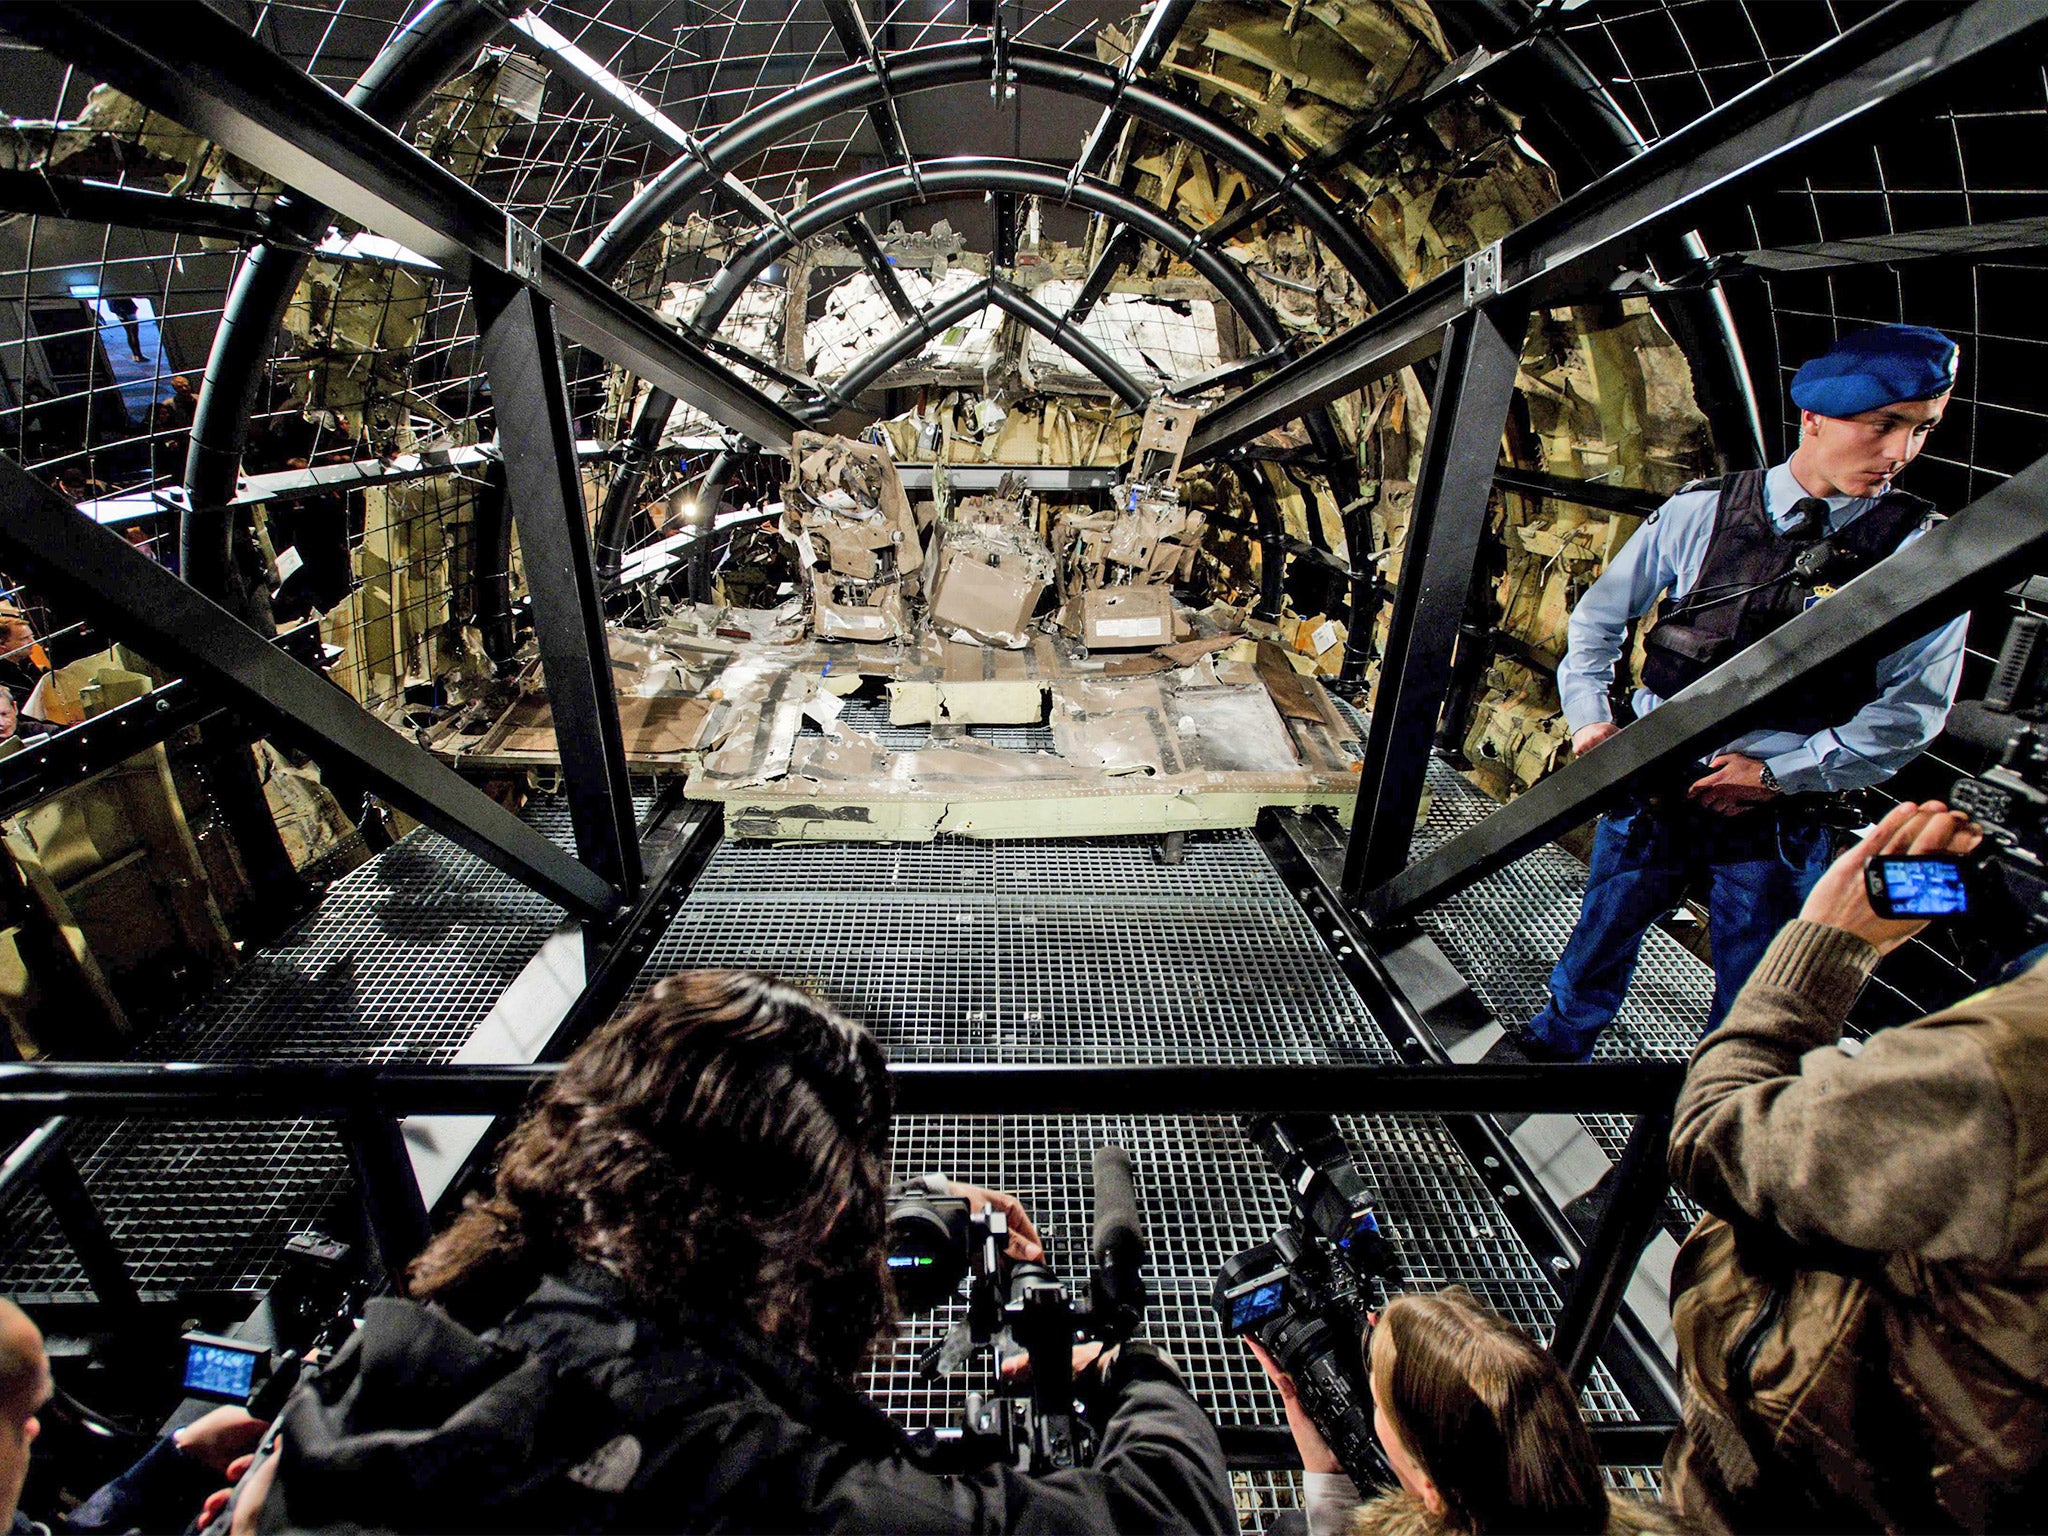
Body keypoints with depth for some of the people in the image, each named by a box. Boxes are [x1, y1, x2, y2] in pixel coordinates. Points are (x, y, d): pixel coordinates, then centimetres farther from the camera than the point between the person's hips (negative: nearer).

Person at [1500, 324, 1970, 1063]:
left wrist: (1780, 772, -15)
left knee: (1753, 1000, 15)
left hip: (1778, 817, -1)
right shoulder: (1702, 510, -4)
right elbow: (1599, 616, 7)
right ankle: (1558, 1041, 43)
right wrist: (1589, 717, -3)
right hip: (1655, 783, 1)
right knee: (1603, 929, 18)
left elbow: (1911, 709, -7)